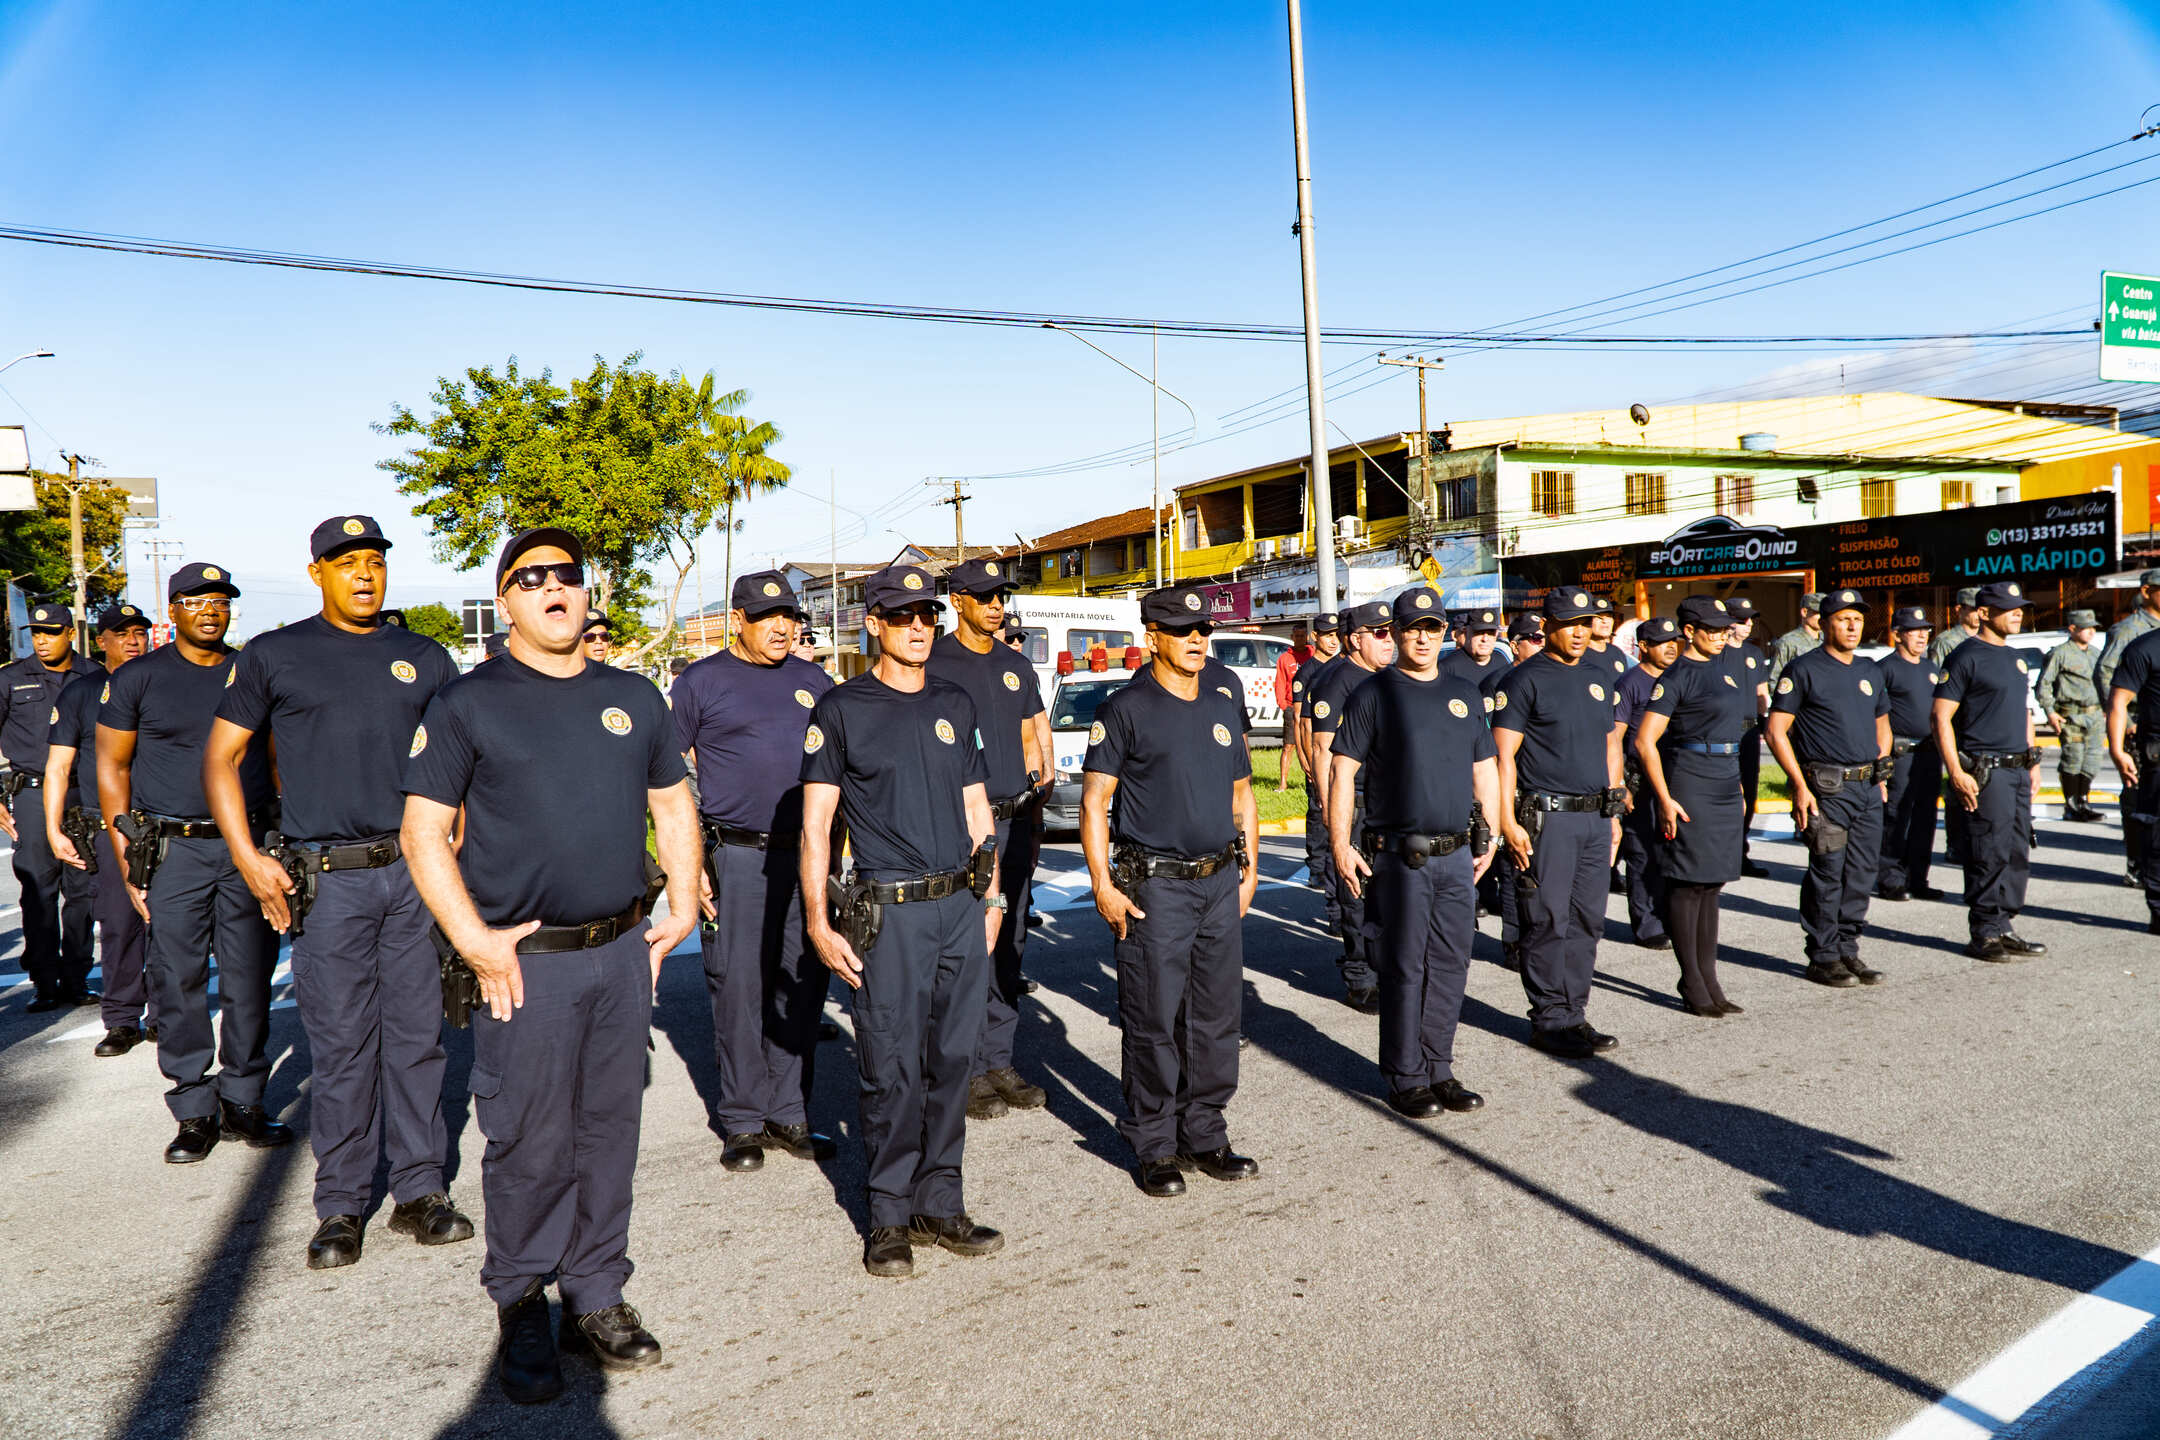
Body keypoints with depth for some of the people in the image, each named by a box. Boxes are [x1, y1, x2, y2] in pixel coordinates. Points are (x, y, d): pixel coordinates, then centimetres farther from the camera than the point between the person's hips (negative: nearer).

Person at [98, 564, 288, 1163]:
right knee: (180, 984, 1)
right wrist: (126, 860, -3)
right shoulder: (135, 679, 3)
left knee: (250, 982, 4)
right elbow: (112, 766, 4)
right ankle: (195, 1113, 12)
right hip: (173, 850, -2)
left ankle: (242, 1103, 17)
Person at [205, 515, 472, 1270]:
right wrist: (248, 858, -5)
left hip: (415, 873, 2)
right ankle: (341, 1206, 16)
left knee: (416, 1035, 7)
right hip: (326, 881, -2)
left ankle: (420, 1189, 19)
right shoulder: (273, 657, 5)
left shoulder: (426, 660, 10)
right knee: (342, 1046, 2)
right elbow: (220, 759, 6)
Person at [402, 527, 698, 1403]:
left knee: (610, 1130, 12)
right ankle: (521, 1312, 21)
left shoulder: (634, 698, 12)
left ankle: (596, 1299, 26)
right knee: (528, 1145, 3)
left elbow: (674, 806, 19)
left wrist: (683, 908, 8)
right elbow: (422, 831, -5)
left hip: (625, 952, 4)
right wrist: (474, 942, -13)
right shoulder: (466, 704, -3)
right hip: (525, 962, -4)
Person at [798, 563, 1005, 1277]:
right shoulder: (840, 709, 0)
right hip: (888, 914, -4)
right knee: (893, 1072, 0)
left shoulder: (956, 705, 14)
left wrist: (992, 897, 14)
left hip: (962, 908, 4)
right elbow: (815, 823, -2)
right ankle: (890, 1217, 15)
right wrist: (819, 922, -8)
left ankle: (939, 1205, 22)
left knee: (953, 1061, 9)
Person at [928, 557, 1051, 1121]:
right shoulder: (933, 665, -4)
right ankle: (968, 1073, 4)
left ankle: (1000, 1062, 19)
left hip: (1016, 820, 6)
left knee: (1007, 947, 10)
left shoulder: (1018, 668, 15)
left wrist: (1035, 814, 15)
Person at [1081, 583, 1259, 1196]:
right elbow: (1094, 801, -7)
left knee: (1217, 1017, 10)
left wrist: (1249, 869, 14)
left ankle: (1203, 1136, 23)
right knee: (1154, 1022, 0)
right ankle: (1153, 1146, 14)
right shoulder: (1126, 709, -5)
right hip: (1154, 886, -6)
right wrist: (1103, 886, -13)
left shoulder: (1222, 707, 13)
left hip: (1220, 882, 6)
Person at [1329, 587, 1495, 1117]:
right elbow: (1343, 771, -5)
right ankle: (1405, 1080, 12)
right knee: (1404, 969, 1)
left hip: (1458, 855, 5)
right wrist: (1340, 844, -11)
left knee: (1451, 965, 10)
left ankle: (1438, 1070, 22)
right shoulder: (1373, 694, -2)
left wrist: (1489, 836, 15)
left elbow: (1485, 769, 19)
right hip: (1400, 857, -5)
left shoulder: (1465, 693, 14)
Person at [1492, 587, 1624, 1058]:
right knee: (1549, 922, -3)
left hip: (1595, 819, 7)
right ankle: (1550, 1020, 7)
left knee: (1587, 920, 10)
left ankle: (1574, 1014, 20)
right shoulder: (1524, 680, -6)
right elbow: (1503, 756, -10)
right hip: (1546, 818, -7)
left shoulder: (1598, 680, 16)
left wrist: (1614, 815, 17)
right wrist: (1508, 823, -16)